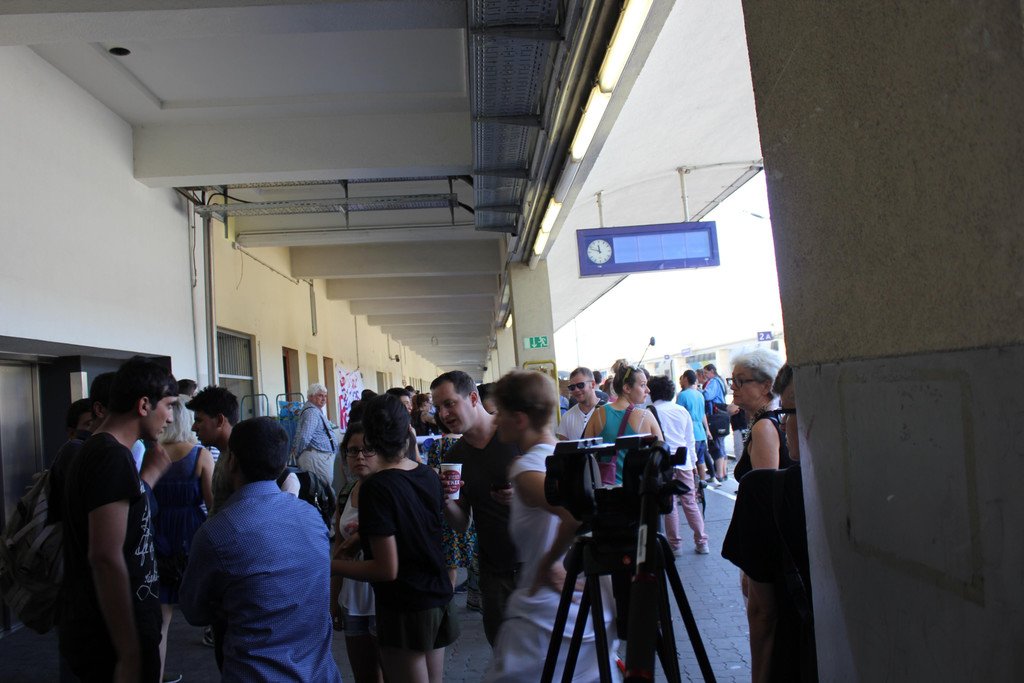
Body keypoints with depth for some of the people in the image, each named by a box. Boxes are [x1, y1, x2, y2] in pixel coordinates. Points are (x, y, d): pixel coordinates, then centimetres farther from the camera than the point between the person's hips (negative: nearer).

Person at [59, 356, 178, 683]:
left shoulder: (95, 450, 9)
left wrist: (152, 472, 22)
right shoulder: (113, 457, -22)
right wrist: (129, 654, -25)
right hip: (113, 638, -9)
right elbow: (106, 558, -27)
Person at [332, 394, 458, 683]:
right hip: (439, 599, 7)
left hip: (404, 610, -7)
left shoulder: (376, 488, -21)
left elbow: (387, 570, -21)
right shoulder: (429, 475, 0)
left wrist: (331, 565, -11)